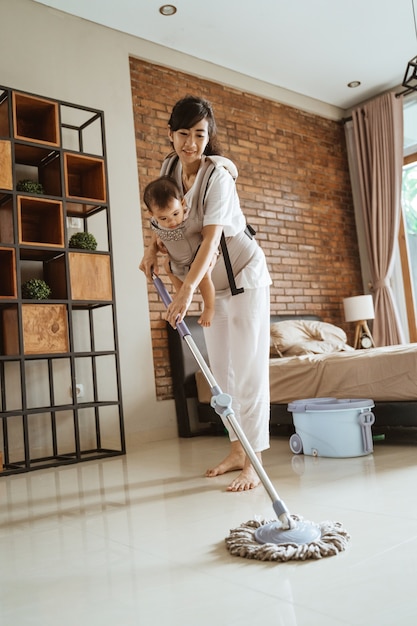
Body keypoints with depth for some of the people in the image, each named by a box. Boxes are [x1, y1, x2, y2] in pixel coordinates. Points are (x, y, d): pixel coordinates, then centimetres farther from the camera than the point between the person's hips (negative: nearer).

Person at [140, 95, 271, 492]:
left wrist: (187, 290, -41)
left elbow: (211, 239, -32)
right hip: (212, 281, 7)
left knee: (248, 369, -9)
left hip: (243, 274, -7)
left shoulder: (217, 176, -23)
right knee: (221, 370, 8)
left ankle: (252, 463, -5)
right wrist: (152, 248, 2)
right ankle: (236, 452, 19)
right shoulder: (170, 167, -1)